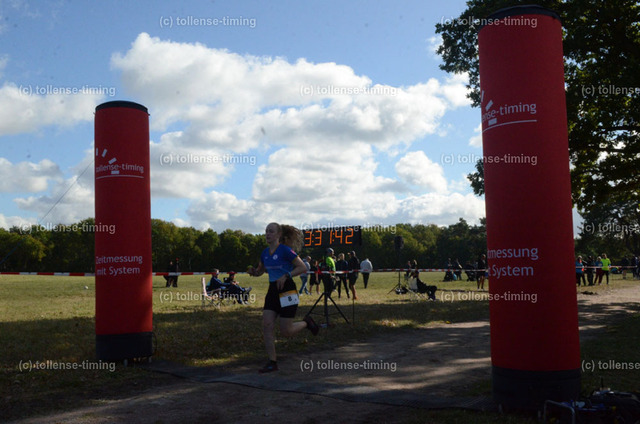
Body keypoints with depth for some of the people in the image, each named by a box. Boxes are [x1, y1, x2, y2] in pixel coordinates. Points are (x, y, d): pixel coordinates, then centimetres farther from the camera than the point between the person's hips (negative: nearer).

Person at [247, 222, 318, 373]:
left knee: (286, 331, -4)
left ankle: (306, 323, 26)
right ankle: (272, 362, 3)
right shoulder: (265, 253, 7)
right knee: (267, 325, -4)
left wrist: (286, 275, -23)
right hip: (272, 290, 7)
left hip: (287, 291, -7)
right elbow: (260, 271, 22)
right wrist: (253, 271, -1)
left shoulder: (285, 250, -14)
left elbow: (303, 267, -13)